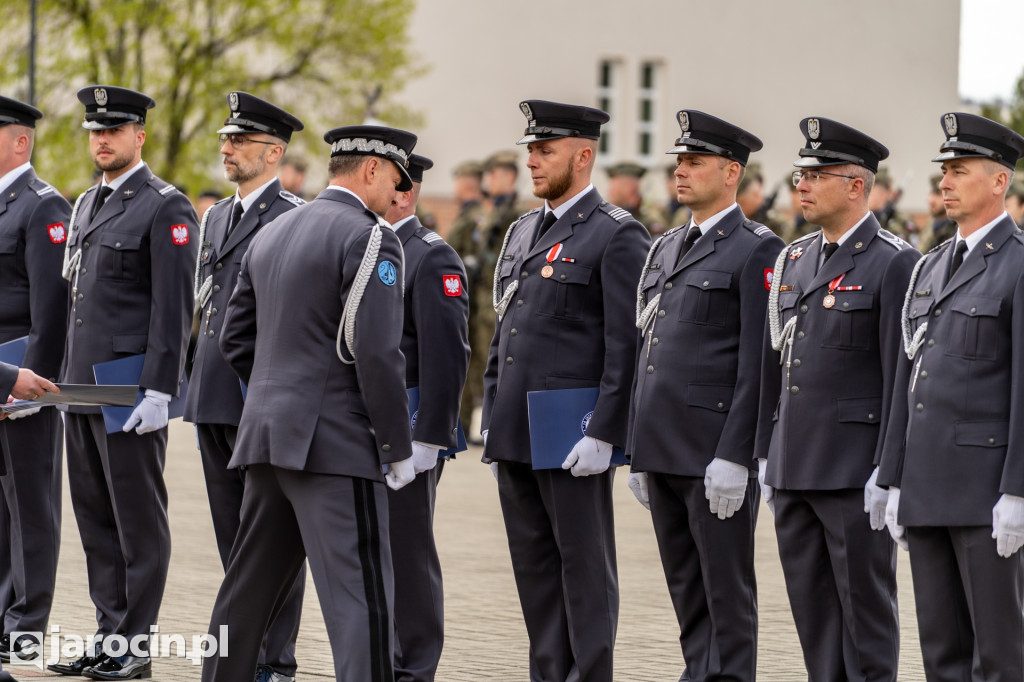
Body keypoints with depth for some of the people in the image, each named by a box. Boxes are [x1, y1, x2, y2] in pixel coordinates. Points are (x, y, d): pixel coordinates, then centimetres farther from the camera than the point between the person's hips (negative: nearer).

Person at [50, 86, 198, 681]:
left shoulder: (165, 207, -8)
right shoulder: (87, 205, 17)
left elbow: (174, 307, -13)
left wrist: (158, 391, -18)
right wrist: (65, 380, 17)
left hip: (132, 392, -8)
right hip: (84, 387, 8)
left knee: (138, 519, -2)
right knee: (97, 518, 11)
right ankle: (110, 634, 17)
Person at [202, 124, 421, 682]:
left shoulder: (270, 235, 15)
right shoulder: (368, 238, -10)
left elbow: (235, 340, 17)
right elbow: (377, 353, -17)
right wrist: (398, 449, -9)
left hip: (267, 434, 8)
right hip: (335, 444, -8)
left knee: (248, 588, 16)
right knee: (361, 598, -10)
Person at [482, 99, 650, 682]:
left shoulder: (618, 236, -8)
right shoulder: (523, 232, 16)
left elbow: (628, 346, -13)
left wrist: (602, 435, -18)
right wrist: (493, 425, 16)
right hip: (516, 436, 8)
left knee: (585, 566, -1)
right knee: (534, 564, 11)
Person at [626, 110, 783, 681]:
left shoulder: (758, 251, -7)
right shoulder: (667, 249, 17)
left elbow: (758, 365, -13)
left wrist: (734, 457, -18)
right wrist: (639, 452, 16)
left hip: (719, 457, -8)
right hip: (664, 452, 8)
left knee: (728, 590, -2)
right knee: (686, 588, 12)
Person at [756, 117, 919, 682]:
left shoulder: (894, 264, -8)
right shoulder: (793, 260, 14)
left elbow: (902, 377, -12)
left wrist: (888, 472, -15)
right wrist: (766, 455, 15)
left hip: (856, 475, -7)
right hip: (794, 469, 7)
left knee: (866, 610, 0)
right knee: (812, 610, 11)